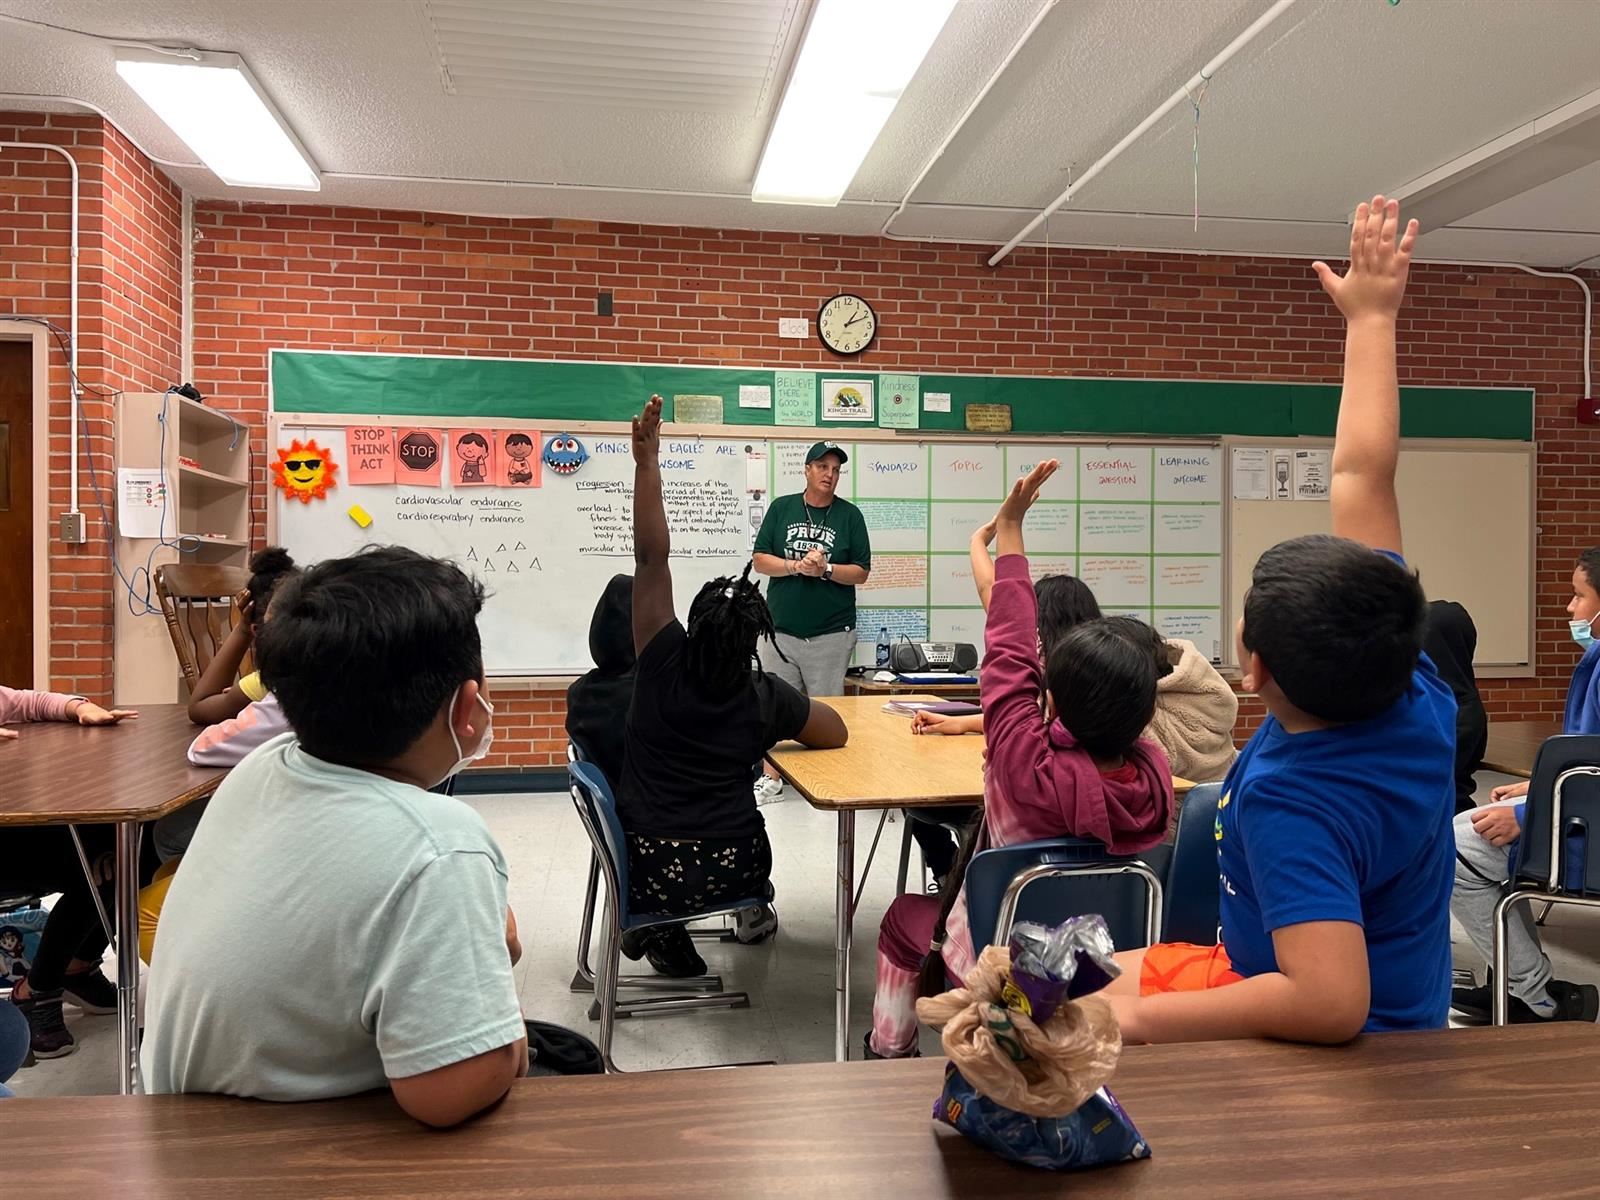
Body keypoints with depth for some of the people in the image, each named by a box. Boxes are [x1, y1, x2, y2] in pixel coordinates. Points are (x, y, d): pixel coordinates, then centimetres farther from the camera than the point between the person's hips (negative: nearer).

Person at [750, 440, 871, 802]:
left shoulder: (850, 515, 3)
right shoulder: (781, 508, 7)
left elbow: (861, 571, 1)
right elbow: (760, 560, 2)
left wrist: (825, 569, -15)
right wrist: (797, 566, -13)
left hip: (831, 633, -1)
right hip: (781, 629, 2)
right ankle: (771, 777, 18)